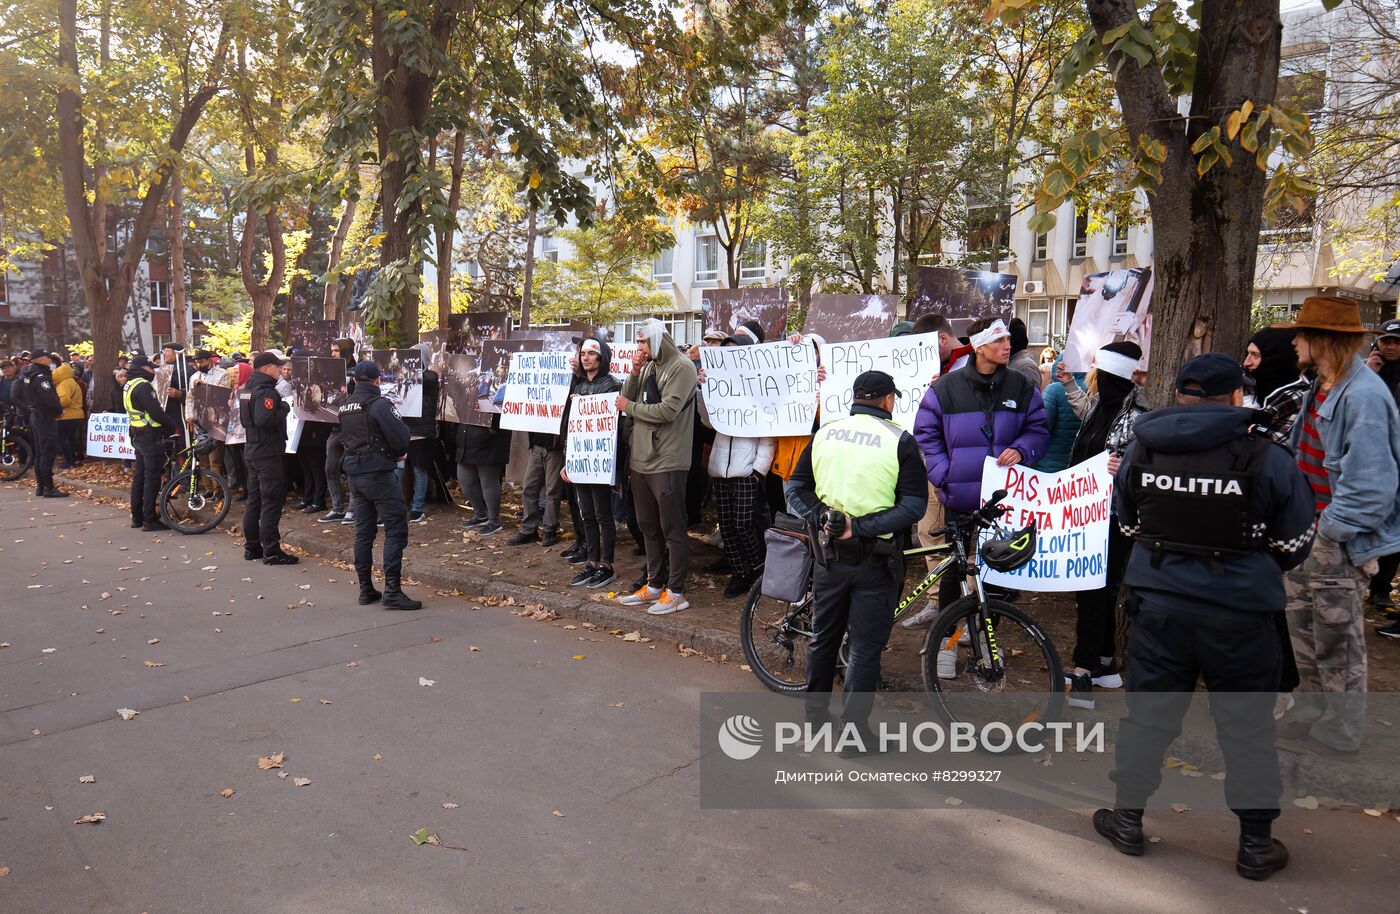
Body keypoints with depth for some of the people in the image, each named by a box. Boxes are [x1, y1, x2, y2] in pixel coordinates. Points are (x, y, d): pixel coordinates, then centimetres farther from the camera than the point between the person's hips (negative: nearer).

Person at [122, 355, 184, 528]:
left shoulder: (129, 385, 15)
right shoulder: (143, 386, -17)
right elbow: (156, 413, -23)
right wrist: (173, 426, -9)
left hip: (137, 435, 10)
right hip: (150, 436, -10)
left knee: (140, 475, 15)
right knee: (152, 477, -7)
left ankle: (137, 517, 21)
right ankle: (150, 520, -5)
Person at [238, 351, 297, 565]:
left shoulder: (246, 388, 14)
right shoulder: (265, 391, -18)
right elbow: (264, 419, -32)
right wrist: (284, 409, -15)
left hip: (252, 449, 10)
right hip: (268, 451, -10)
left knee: (254, 499, 16)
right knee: (271, 500, -6)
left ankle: (251, 547, 23)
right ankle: (271, 551, -4)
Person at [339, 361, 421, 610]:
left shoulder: (345, 406, 13)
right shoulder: (378, 404, -12)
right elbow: (400, 437, -17)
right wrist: (399, 453, 6)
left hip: (355, 474, 8)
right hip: (378, 473, -8)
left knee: (363, 531, 12)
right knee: (396, 528, -6)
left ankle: (366, 589, 16)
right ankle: (392, 590, -11)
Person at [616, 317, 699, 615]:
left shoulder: (681, 367, -10)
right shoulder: (647, 367, 14)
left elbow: (667, 411, -19)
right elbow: (626, 401, 11)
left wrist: (630, 406, -8)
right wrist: (634, 374, -3)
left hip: (667, 463, -8)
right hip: (640, 459, 8)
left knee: (672, 529, 0)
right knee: (648, 527, 15)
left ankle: (676, 591, 8)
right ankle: (654, 584, 26)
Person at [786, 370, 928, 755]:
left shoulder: (825, 433, 3)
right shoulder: (899, 441, -7)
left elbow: (795, 490, 1)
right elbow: (914, 506, -14)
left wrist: (823, 517, -10)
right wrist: (861, 526, -17)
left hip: (829, 552, 4)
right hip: (875, 558, -4)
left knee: (823, 637, 18)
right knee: (866, 646, 6)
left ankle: (814, 717, 33)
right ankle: (853, 732, 11)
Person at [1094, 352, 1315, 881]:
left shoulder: (1142, 450, -1)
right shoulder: (1268, 458, -10)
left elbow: (1126, 524, 10)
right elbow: (1295, 545, 0)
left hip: (1158, 603, 2)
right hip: (1240, 613, -2)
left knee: (1147, 711, 14)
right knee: (1247, 724, 12)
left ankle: (1127, 819, 26)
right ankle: (1256, 844, 24)